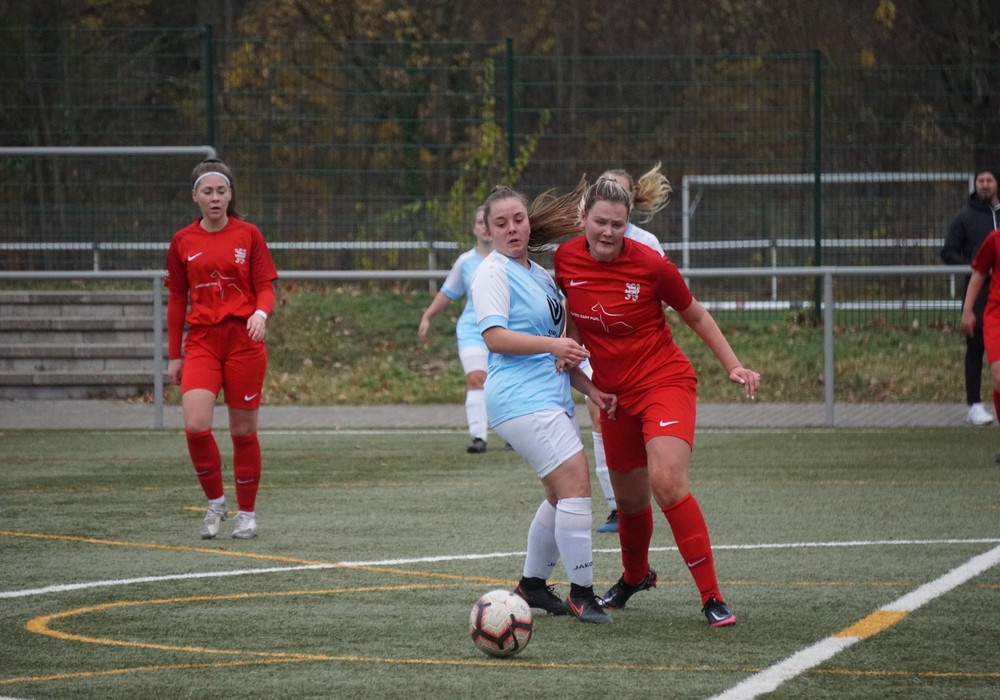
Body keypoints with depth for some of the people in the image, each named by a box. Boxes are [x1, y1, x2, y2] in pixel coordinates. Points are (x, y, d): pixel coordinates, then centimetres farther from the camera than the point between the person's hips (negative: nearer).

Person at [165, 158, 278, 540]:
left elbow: (266, 288, 2)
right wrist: (174, 355, 10)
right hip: (201, 342, 1)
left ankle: (246, 512, 17)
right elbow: (176, 299, 12)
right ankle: (215, 501, 4)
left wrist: (261, 312, -21)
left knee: (243, 430, 3)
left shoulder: (249, 235, 2)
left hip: (244, 341, -1)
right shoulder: (182, 242, 6)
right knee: (195, 425, -16)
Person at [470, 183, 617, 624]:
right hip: (521, 400, -10)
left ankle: (532, 585, 27)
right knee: (575, 483, -17)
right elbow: (495, 336, -18)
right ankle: (581, 593, -13)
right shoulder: (493, 272, -6)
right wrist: (552, 344, -28)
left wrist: (591, 390, 18)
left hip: (553, 397, 10)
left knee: (560, 495, 14)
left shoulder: (540, 275, 21)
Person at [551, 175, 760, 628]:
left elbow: (696, 316, -1)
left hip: (665, 382, -5)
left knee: (667, 483, -24)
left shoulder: (650, 266, -17)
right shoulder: (566, 259, -6)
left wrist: (734, 366, -4)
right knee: (629, 497, 16)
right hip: (613, 394, 5)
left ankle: (712, 598, -19)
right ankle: (635, 576, 48)